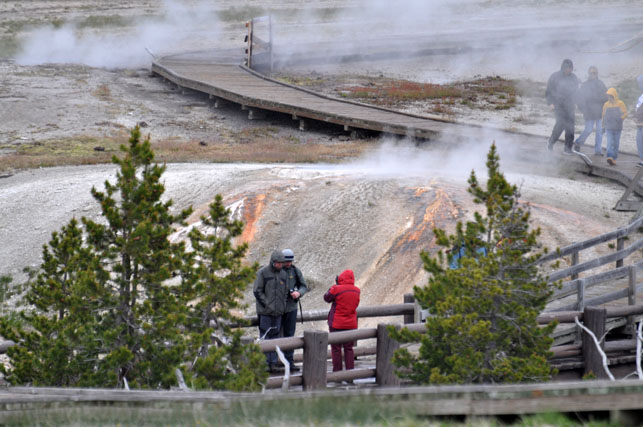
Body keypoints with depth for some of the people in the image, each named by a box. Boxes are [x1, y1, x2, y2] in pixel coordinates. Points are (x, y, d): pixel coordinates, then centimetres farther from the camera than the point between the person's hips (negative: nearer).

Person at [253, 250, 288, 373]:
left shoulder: (283, 274, 11)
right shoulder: (263, 273, -5)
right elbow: (257, 291, -8)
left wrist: (283, 306, 6)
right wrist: (266, 304, -13)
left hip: (278, 312, 5)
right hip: (265, 311, -5)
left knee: (275, 336, 6)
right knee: (265, 336, -4)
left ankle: (273, 362, 10)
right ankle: (265, 362, -2)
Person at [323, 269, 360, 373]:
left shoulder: (337, 289, -16)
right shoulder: (356, 291, -1)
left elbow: (327, 298, -2)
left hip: (337, 324, -4)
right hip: (351, 324, 4)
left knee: (336, 348, 3)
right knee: (349, 348, 11)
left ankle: (337, 372, 2)